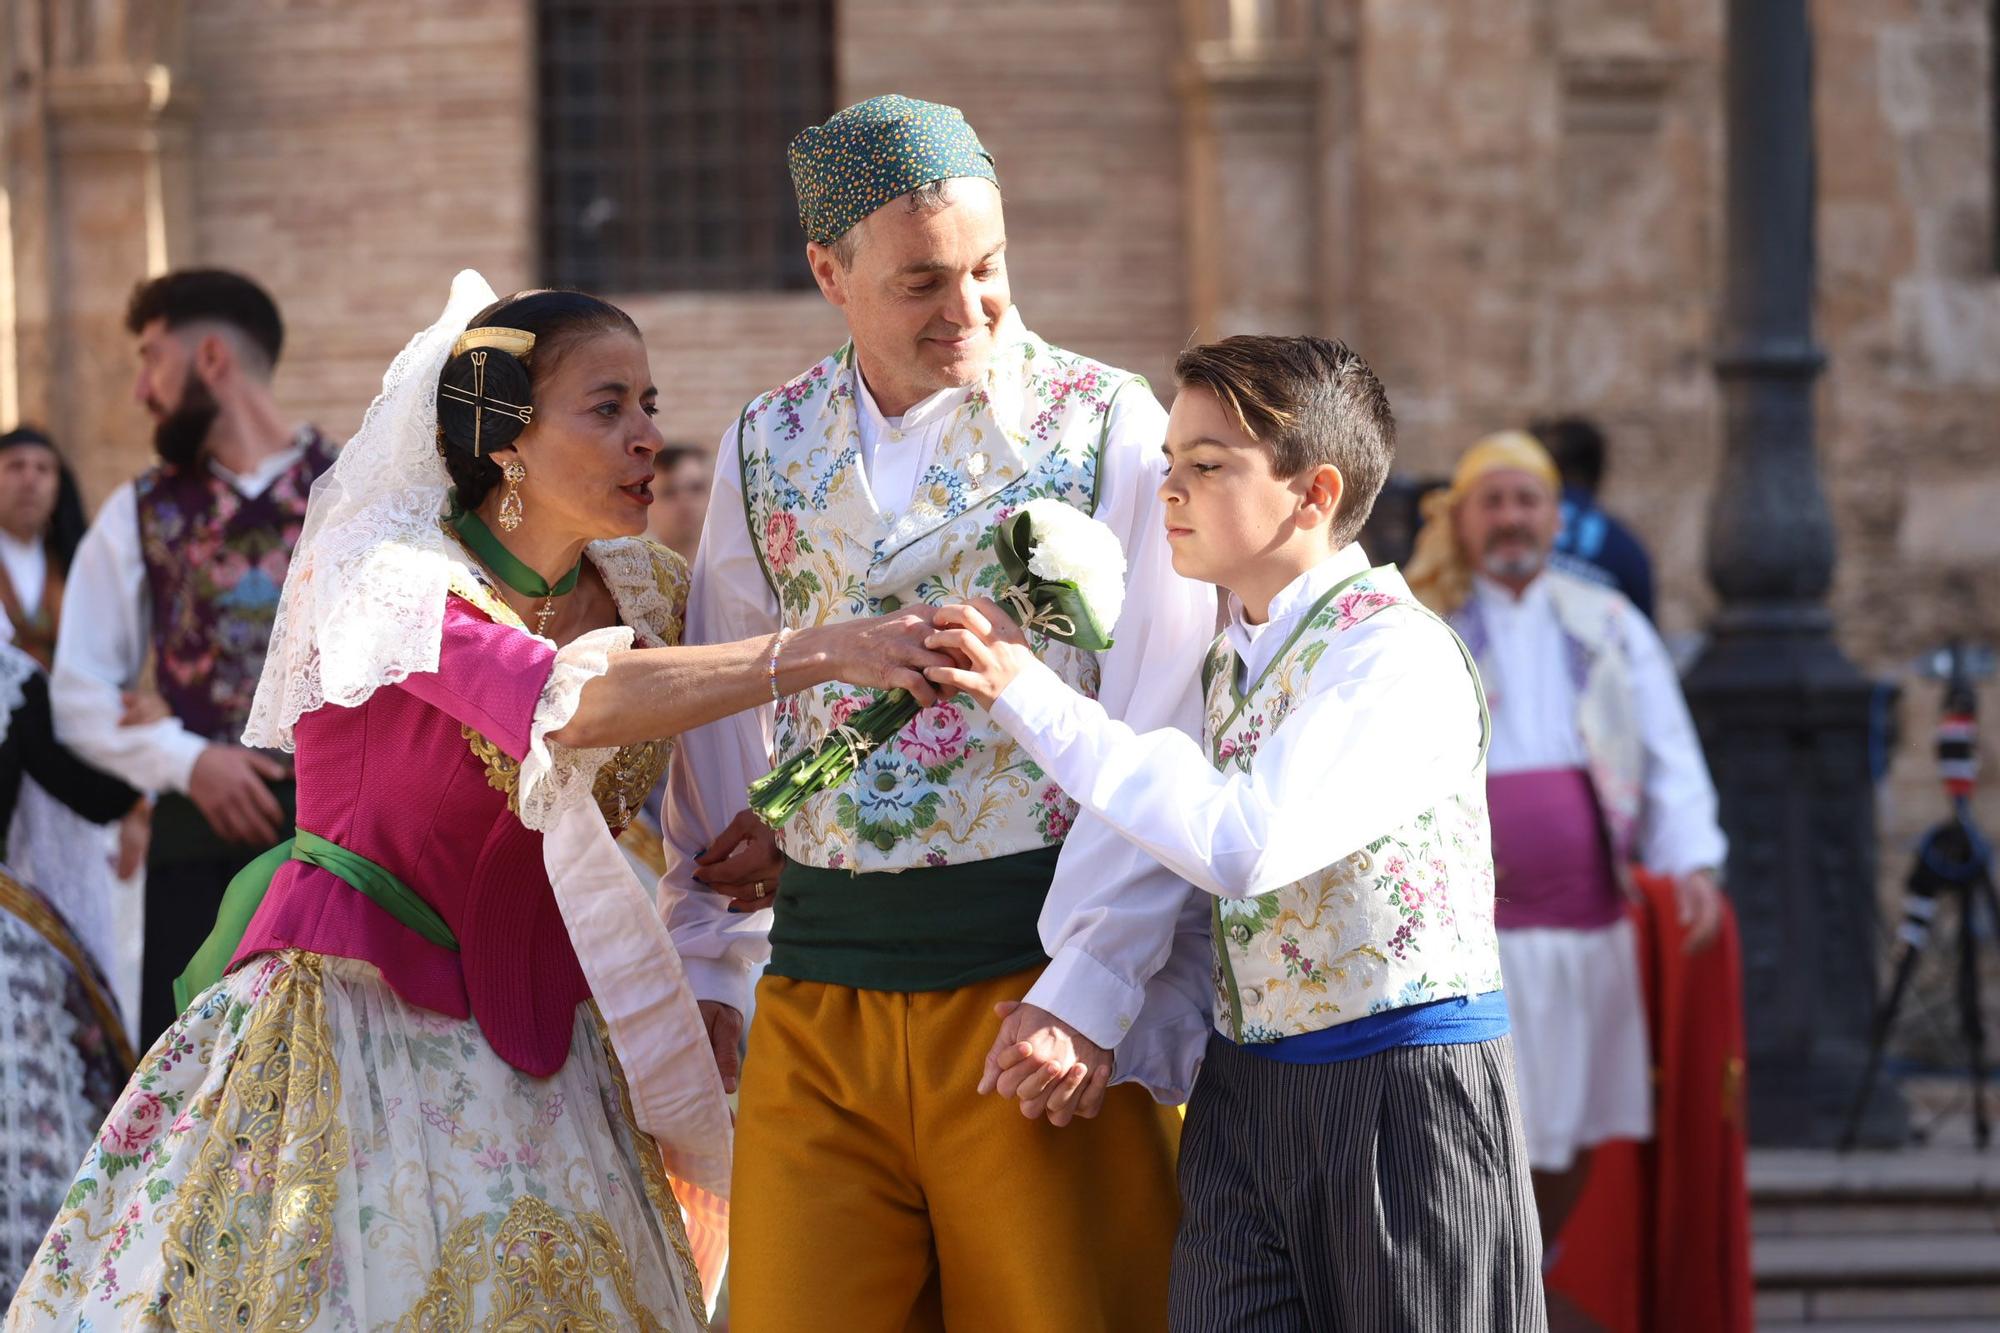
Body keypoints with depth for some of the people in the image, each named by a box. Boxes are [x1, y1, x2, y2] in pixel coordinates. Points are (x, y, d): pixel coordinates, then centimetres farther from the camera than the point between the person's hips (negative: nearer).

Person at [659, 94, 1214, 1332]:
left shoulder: (1106, 426, -1)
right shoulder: (766, 451, 11)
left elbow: (1161, 730, -7)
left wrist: (1089, 986, -14)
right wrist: (709, 967, 13)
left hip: (1032, 992, -3)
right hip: (816, 999, 3)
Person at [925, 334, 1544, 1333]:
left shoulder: (1400, 656, -15)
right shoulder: (1228, 658, 11)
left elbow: (1247, 847, -28)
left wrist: (1035, 700, -23)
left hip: (1400, 1097, -7)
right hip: (1242, 1093, 7)